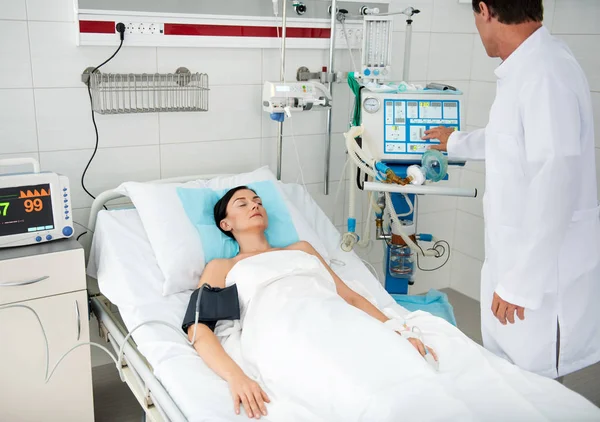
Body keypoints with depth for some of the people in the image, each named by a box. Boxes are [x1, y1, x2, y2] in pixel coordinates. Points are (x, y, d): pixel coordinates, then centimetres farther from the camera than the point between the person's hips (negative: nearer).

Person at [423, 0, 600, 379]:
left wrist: (521, 283, -20)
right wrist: (456, 143, 45)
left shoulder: (546, 73, -23)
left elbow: (555, 187, -26)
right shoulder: (524, 70, 8)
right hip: (515, 260, 9)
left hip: (543, 275, -9)